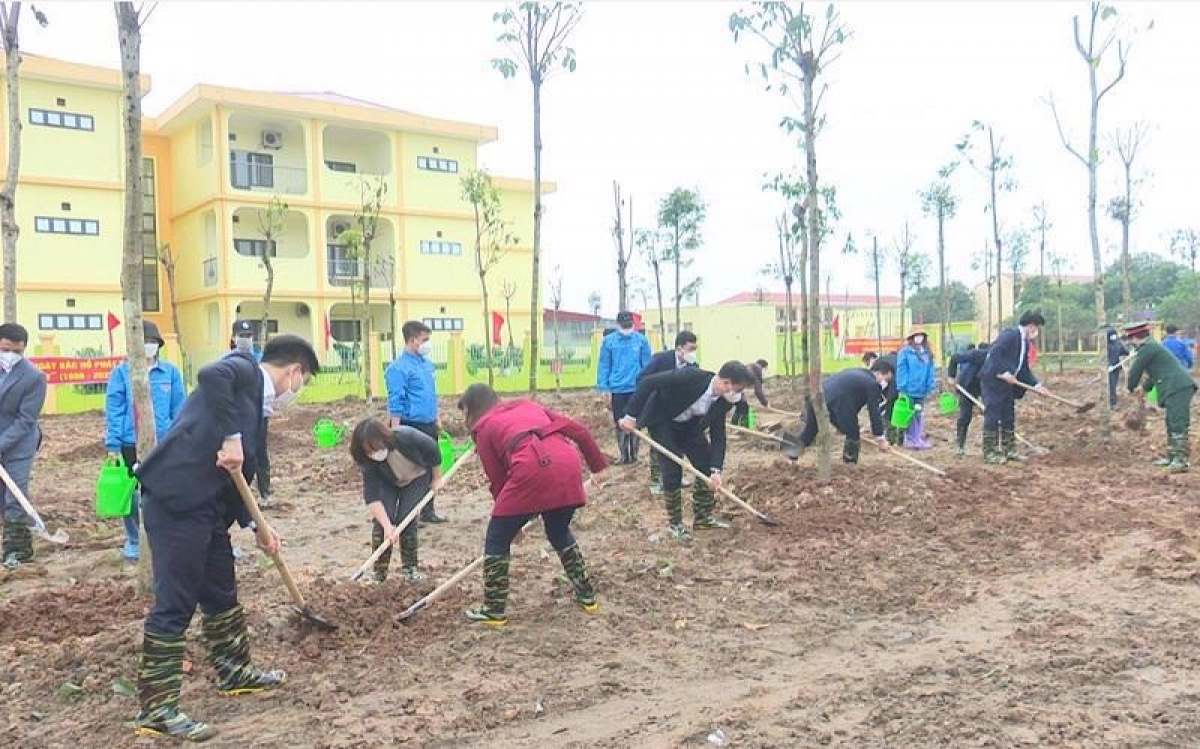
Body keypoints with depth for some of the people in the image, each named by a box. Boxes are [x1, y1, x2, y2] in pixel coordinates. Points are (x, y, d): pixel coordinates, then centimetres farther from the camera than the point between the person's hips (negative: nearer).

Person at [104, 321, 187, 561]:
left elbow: (179, 409, 4)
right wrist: (112, 444, -5)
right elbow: (113, 410, -3)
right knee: (133, 494, 10)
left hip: (164, 443, 1)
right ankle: (133, 541, 25)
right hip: (131, 443, -1)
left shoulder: (171, 372, 0)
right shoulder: (122, 372, -4)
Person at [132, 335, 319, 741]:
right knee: (175, 603, -5)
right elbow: (211, 375, -31)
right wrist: (230, 438, -28)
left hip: (205, 506, 10)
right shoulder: (244, 369, -4)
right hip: (175, 499, -10)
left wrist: (256, 525, 24)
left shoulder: (254, 397, 21)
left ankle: (235, 671, 38)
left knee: (221, 591, 21)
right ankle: (155, 708, 5)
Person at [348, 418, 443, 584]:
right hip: (387, 483, 1)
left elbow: (433, 450, -20)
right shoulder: (369, 463, -33)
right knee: (380, 522, -14)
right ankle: (379, 573, -2)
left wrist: (437, 478, -10)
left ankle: (410, 568, 3)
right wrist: (387, 526, -40)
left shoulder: (408, 437, -39)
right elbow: (372, 497, -32)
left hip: (417, 477, -1)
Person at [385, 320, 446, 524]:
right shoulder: (399, 368, -14)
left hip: (430, 426, 8)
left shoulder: (427, 363, 10)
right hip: (412, 427, -8)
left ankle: (428, 511, 25)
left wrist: (437, 418, 21)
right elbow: (396, 402, -16)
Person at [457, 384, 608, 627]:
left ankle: (494, 610, 21)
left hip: (532, 470, -5)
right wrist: (598, 465, 33)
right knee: (559, 533, 31)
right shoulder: (528, 405, 32)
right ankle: (586, 595, 37)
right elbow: (578, 430, 26)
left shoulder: (483, 428, 20)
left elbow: (497, 479, 17)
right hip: (567, 465, 6)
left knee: (497, 540, 15)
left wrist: (512, 514, 29)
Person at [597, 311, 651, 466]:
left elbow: (647, 365, 1)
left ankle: (634, 453, 24)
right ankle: (624, 455, 21)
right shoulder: (609, 341, -3)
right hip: (617, 389, 1)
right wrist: (605, 390, -2)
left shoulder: (641, 340, -3)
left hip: (637, 389, 0)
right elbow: (604, 366, 1)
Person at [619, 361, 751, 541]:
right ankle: (675, 524, 6)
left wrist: (715, 470, -22)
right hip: (661, 421, -6)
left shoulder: (723, 401, -15)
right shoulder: (691, 377, -35)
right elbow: (648, 382, -31)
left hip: (689, 425, 6)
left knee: (706, 466, 2)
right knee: (672, 472, -11)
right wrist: (631, 416, -28)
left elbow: (718, 435, -11)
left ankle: (703, 517, 20)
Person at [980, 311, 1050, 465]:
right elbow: (994, 353, -25)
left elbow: (1024, 369, 17)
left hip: (1006, 383, 10)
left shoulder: (1024, 343, 16)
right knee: (993, 416, -7)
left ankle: (1009, 450, 19)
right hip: (992, 380, -10)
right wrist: (1004, 372, -28)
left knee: (1009, 417, 12)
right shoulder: (1010, 334, -14)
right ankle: (990, 453, -3)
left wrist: (1037, 385, 7)